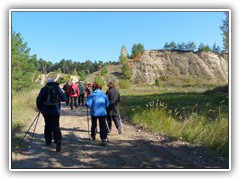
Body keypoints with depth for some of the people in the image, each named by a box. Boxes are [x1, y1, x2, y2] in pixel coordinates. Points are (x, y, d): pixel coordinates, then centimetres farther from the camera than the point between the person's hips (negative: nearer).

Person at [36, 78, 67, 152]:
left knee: (48, 126, 18)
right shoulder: (57, 89, 0)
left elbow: (38, 100, -5)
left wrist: (40, 108, 11)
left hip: (46, 111, 1)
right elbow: (64, 98, -1)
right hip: (56, 111, 0)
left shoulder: (44, 89, -2)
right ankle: (58, 141, -21)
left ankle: (48, 141, 28)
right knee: (56, 127, -1)